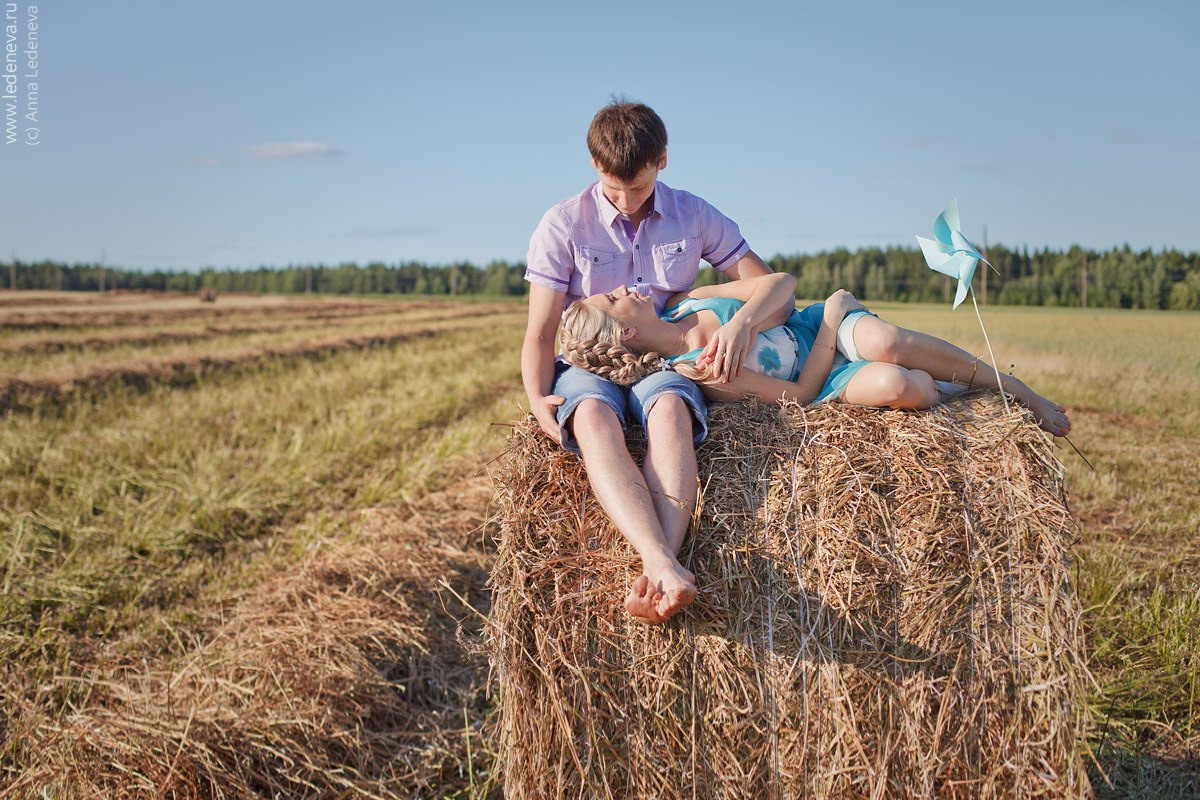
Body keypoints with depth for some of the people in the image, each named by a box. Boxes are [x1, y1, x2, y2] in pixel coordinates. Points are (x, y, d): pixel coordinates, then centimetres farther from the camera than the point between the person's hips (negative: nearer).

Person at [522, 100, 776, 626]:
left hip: (664, 363, 1)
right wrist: (538, 399, -23)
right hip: (587, 365, -1)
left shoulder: (693, 216, 3)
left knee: (670, 408, -38)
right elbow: (541, 331, -4)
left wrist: (741, 323, -20)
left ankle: (656, 574, -55)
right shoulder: (563, 225, -2)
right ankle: (667, 568, -57)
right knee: (593, 417, -38)